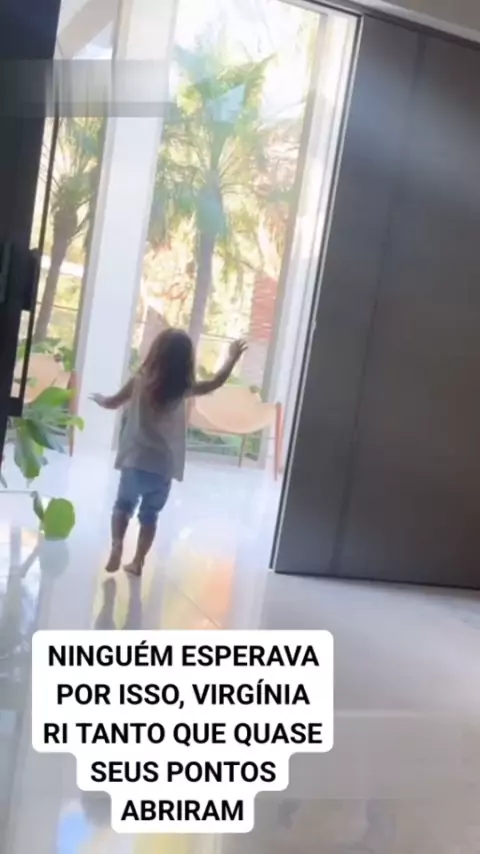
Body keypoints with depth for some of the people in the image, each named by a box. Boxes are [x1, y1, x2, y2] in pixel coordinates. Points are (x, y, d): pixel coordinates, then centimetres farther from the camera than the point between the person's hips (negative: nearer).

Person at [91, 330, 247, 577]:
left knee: (123, 504, 17)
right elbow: (216, 382, 9)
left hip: (135, 459, 0)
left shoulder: (140, 381, -4)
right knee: (150, 515, 14)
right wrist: (233, 357, 22)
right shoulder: (184, 389, -5)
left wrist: (100, 399, 33)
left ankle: (117, 543, -5)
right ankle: (138, 561, 18)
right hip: (164, 465, 0)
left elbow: (112, 403, 10)